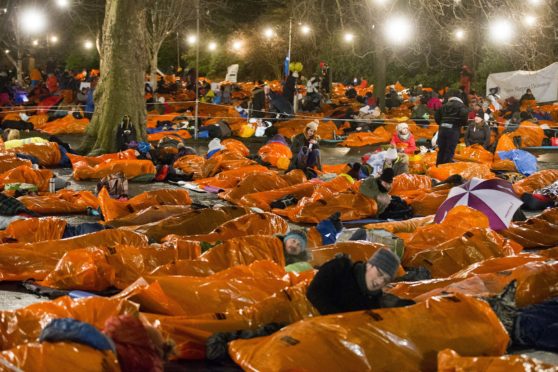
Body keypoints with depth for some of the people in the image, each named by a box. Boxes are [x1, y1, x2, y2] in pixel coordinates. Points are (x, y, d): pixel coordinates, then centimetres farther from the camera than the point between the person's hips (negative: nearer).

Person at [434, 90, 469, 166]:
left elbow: (437, 116, 13)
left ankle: (438, 166, 20)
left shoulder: (444, 105, 18)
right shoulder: (461, 105, 4)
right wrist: (462, 123, 3)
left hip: (442, 128, 5)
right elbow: (464, 115, -14)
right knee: (450, 151, -4)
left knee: (441, 149, 14)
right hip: (453, 129, -5)